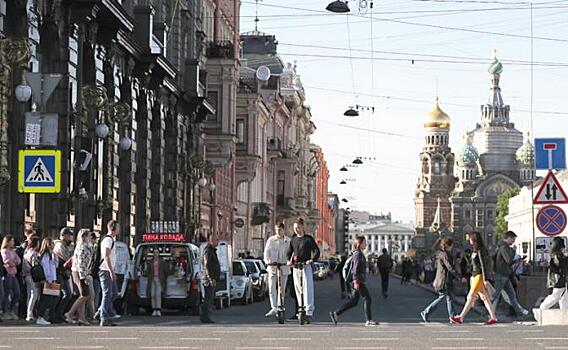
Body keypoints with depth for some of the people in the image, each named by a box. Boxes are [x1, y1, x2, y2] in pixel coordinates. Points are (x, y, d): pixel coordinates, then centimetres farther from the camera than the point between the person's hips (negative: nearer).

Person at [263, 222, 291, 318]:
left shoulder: (288, 241, 4)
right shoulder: (271, 240, 7)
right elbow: (266, 252, 2)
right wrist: (268, 261, -16)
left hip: (284, 267, 0)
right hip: (272, 267, 0)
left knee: (281, 289, 5)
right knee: (272, 289, -10)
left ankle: (279, 309, 12)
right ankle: (274, 309, -13)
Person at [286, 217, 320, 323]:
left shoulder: (308, 239, 0)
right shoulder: (293, 240, 14)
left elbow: (316, 251, -2)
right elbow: (289, 252, 20)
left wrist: (312, 260, -18)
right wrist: (289, 260, 0)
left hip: (306, 266, -5)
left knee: (308, 289, -12)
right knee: (298, 289, 5)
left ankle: (309, 312, -17)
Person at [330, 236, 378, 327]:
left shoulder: (360, 254, 20)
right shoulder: (358, 254, -11)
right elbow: (356, 268, -19)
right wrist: (356, 281, -24)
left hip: (359, 281, 10)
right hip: (358, 280, -10)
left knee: (353, 301, 8)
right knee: (367, 298, -7)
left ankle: (335, 313, 9)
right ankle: (369, 321, -6)